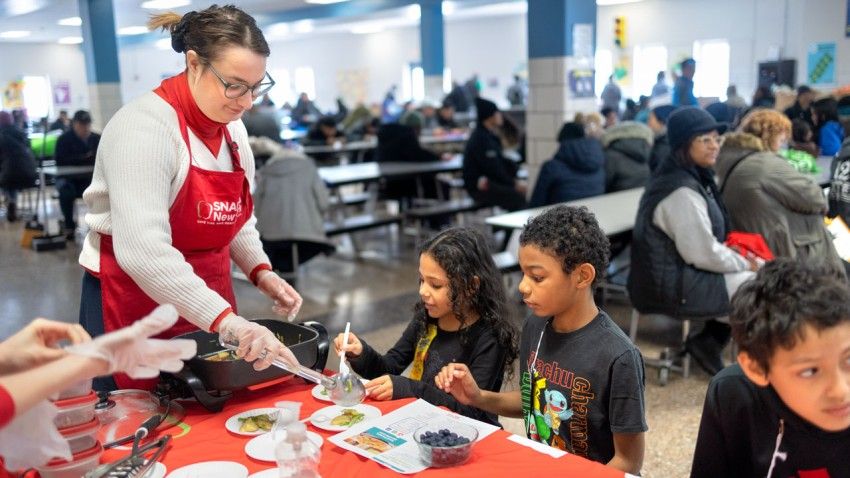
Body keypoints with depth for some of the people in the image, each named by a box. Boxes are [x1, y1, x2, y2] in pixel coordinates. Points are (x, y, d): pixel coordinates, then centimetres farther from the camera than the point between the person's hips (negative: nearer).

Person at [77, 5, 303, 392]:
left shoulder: (233, 129, 3)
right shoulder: (145, 126, -20)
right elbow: (142, 251, -32)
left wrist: (261, 272, -2)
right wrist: (227, 322, -37)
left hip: (208, 305, 7)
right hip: (135, 306, -7)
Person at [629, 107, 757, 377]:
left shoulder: (693, 177, 10)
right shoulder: (681, 191, -22)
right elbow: (702, 254, -22)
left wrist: (736, 253, 3)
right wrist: (747, 264, -7)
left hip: (674, 274, 10)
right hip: (671, 289, -10)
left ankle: (709, 341, 14)